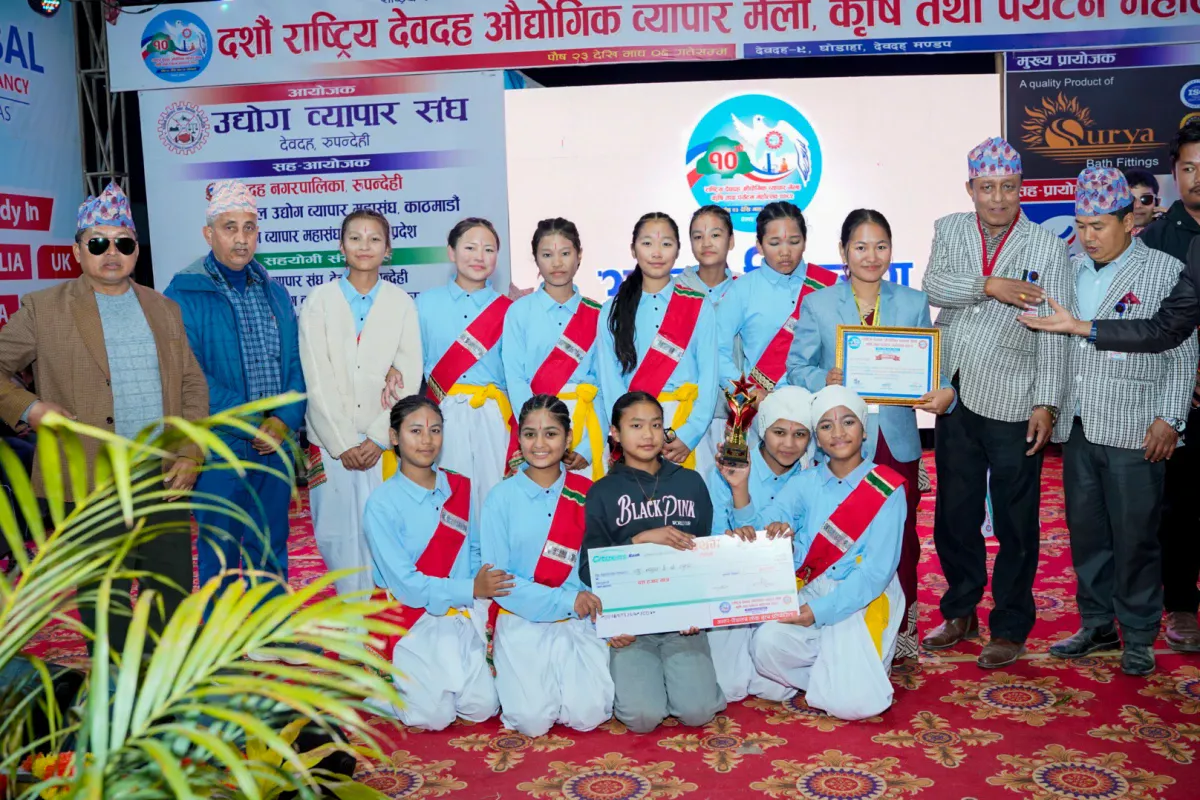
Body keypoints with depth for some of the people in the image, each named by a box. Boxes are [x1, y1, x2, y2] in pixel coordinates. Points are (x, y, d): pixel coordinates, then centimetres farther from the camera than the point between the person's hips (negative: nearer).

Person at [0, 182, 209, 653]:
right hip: (92, 484, -3)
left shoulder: (164, 309, 12)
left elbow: (193, 384, 12)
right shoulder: (45, 309, 1)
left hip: (167, 479, 3)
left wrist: (190, 454, 1)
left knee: (173, 598, 11)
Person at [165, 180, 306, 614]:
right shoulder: (184, 294, -7)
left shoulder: (274, 293, 10)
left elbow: (295, 363, 8)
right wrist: (249, 427, -16)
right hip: (219, 449, -4)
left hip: (274, 446, 5)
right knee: (220, 553, 7)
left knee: (270, 548, 15)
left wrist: (284, 420, -8)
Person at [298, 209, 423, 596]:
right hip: (332, 440, 0)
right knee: (337, 532, 1)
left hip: (384, 442, 0)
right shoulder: (319, 301, 3)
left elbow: (409, 377, 1)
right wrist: (343, 443, -8)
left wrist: (379, 439, -7)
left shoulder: (402, 303, 5)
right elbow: (317, 379, -2)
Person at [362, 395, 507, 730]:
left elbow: (475, 551, 9)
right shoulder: (382, 502, -13)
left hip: (459, 616, 5)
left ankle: (430, 677, 24)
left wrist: (484, 588, -11)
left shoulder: (459, 488, 3)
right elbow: (404, 581, -15)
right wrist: (471, 589, -18)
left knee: (483, 708, -3)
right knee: (436, 716, -9)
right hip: (410, 619, -4)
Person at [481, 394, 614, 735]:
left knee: (588, 714, -16)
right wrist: (565, 600, -15)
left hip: (579, 621, 1)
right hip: (522, 621, -1)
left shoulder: (586, 493, 3)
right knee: (533, 720, -16)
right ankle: (510, 677, 16)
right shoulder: (502, 497, -3)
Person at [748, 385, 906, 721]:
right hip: (809, 593, 3)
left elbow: (878, 570, -12)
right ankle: (830, 672, 3)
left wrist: (820, 611, -20)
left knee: (852, 704, -19)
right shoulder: (806, 483, 4)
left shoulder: (887, 489, -6)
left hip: (864, 600, -3)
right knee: (767, 644, -27)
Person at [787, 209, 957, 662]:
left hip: (898, 441, 2)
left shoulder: (914, 303, 10)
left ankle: (902, 628, 25)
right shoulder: (818, 305, 5)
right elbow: (797, 366, -1)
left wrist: (943, 393, -15)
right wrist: (824, 380, -20)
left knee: (902, 536, 8)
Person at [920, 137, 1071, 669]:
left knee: (1015, 522, 5)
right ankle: (960, 611, 31)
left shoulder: (1047, 247, -1)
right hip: (955, 397, 3)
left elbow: (1051, 333, -4)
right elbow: (934, 287, -8)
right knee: (954, 514, 14)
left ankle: (1010, 626, 20)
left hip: (1012, 404, -3)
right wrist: (989, 286, -19)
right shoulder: (949, 230, 8)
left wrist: (1046, 404, -9)